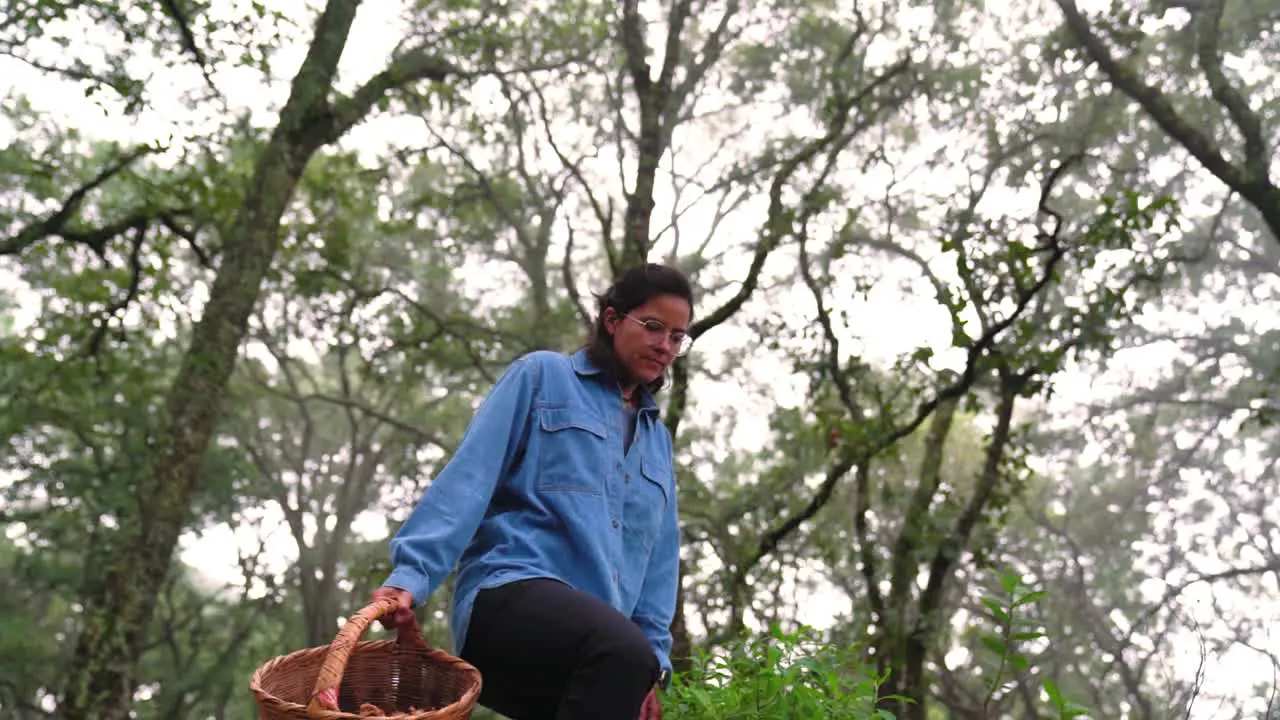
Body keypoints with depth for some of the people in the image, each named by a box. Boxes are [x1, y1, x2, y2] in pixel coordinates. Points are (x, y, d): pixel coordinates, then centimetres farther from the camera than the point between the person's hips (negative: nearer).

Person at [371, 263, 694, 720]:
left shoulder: (657, 436, 26)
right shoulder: (544, 376, 9)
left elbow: (658, 554, 22)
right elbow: (470, 476, -2)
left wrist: (653, 659, 9)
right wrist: (411, 572, -15)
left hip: (598, 646, 7)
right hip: (512, 590, -7)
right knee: (622, 651, -37)